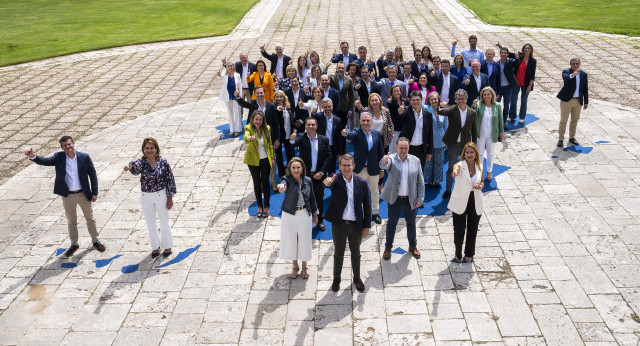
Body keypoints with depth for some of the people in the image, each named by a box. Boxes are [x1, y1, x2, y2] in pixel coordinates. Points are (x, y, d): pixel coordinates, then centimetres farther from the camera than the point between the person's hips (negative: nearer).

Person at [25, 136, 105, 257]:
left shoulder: (84, 157, -8)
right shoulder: (58, 157, -5)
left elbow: (93, 175, -3)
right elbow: (44, 161, -19)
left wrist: (94, 192, -5)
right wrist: (32, 156, -40)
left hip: (84, 194, -1)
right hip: (68, 196, 1)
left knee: (90, 219, 14)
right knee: (71, 221, 15)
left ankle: (95, 241, 30)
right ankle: (74, 244, 31)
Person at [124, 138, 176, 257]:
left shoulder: (163, 162, -12)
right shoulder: (142, 162, -9)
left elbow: (170, 180, -7)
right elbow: (136, 167, -34)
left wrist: (170, 198, -8)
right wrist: (130, 167, -58)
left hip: (161, 195, -2)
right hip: (145, 197, 2)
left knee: (164, 222, 12)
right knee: (150, 223, 15)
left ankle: (167, 245, 32)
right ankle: (155, 246, 34)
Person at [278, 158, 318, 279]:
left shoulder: (307, 180, -3)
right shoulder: (287, 180, -13)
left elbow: (312, 198, 8)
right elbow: (283, 184, -38)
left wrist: (315, 213, 11)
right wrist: (281, 188, -62)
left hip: (305, 214, 2)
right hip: (289, 215, -2)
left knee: (304, 240, 9)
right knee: (291, 241, 9)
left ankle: (304, 266, 31)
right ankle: (295, 266, 31)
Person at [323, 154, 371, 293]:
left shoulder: (361, 182, -6)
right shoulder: (336, 179, -11)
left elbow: (367, 206, 0)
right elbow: (330, 183, -36)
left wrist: (366, 226, -1)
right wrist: (327, 182, -61)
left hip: (356, 224, 1)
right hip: (339, 224, -1)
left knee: (355, 254, 18)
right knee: (338, 254, 15)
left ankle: (357, 278, 39)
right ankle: (336, 279, 36)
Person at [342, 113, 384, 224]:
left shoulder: (377, 134, -1)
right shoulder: (356, 133, -9)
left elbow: (381, 152, 4)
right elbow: (351, 135, -34)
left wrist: (382, 168, 4)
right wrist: (345, 134, -58)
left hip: (374, 169, 3)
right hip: (360, 169, -3)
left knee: (375, 191, 19)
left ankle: (375, 212, 38)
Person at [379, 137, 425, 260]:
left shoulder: (415, 160, -1)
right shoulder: (391, 159, -9)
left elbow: (420, 181, 3)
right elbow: (384, 166, -33)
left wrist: (420, 198, -2)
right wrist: (384, 161, -57)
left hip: (410, 200, 2)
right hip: (394, 199, -2)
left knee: (411, 223, 18)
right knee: (391, 224, 12)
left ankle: (413, 246, 39)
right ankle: (388, 247, 30)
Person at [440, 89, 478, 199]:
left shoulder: (472, 113, -3)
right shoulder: (452, 110, -10)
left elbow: (474, 130, 4)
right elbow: (441, 112, -27)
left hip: (466, 144, 2)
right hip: (453, 144, -1)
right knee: (451, 168, 8)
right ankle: (448, 189, 22)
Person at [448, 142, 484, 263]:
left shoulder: (479, 167, 0)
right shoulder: (461, 165, -14)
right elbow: (456, 167, -40)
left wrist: (480, 185, -9)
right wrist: (455, 171, -65)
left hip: (475, 203, 4)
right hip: (460, 203, -4)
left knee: (472, 230, 15)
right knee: (459, 230, 7)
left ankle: (469, 254, 34)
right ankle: (458, 255, 28)